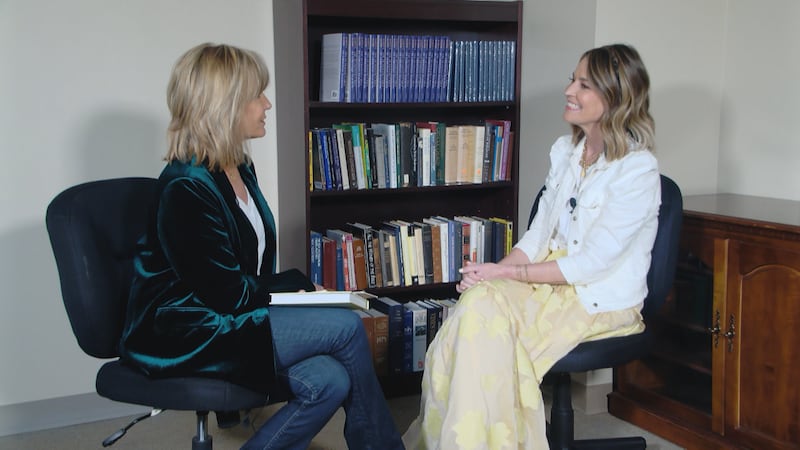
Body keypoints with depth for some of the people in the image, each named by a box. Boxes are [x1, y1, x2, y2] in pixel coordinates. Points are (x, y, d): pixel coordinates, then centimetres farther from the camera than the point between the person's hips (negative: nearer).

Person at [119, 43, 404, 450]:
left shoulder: (239, 169, 10)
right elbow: (228, 294, -20)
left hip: (227, 320, 8)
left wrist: (295, 289, -4)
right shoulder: (185, 188, -19)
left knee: (329, 382, -17)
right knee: (345, 327, -16)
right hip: (185, 338, -8)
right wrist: (297, 284, -6)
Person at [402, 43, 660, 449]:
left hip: (602, 301, -6)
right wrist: (492, 272, -8)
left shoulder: (637, 170, -13)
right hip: (551, 280, 6)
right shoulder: (564, 150, 11)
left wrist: (507, 273, -17)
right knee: (479, 301, -25)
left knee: (484, 311, -28)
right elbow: (538, 234, 10)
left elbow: (592, 263, -17)